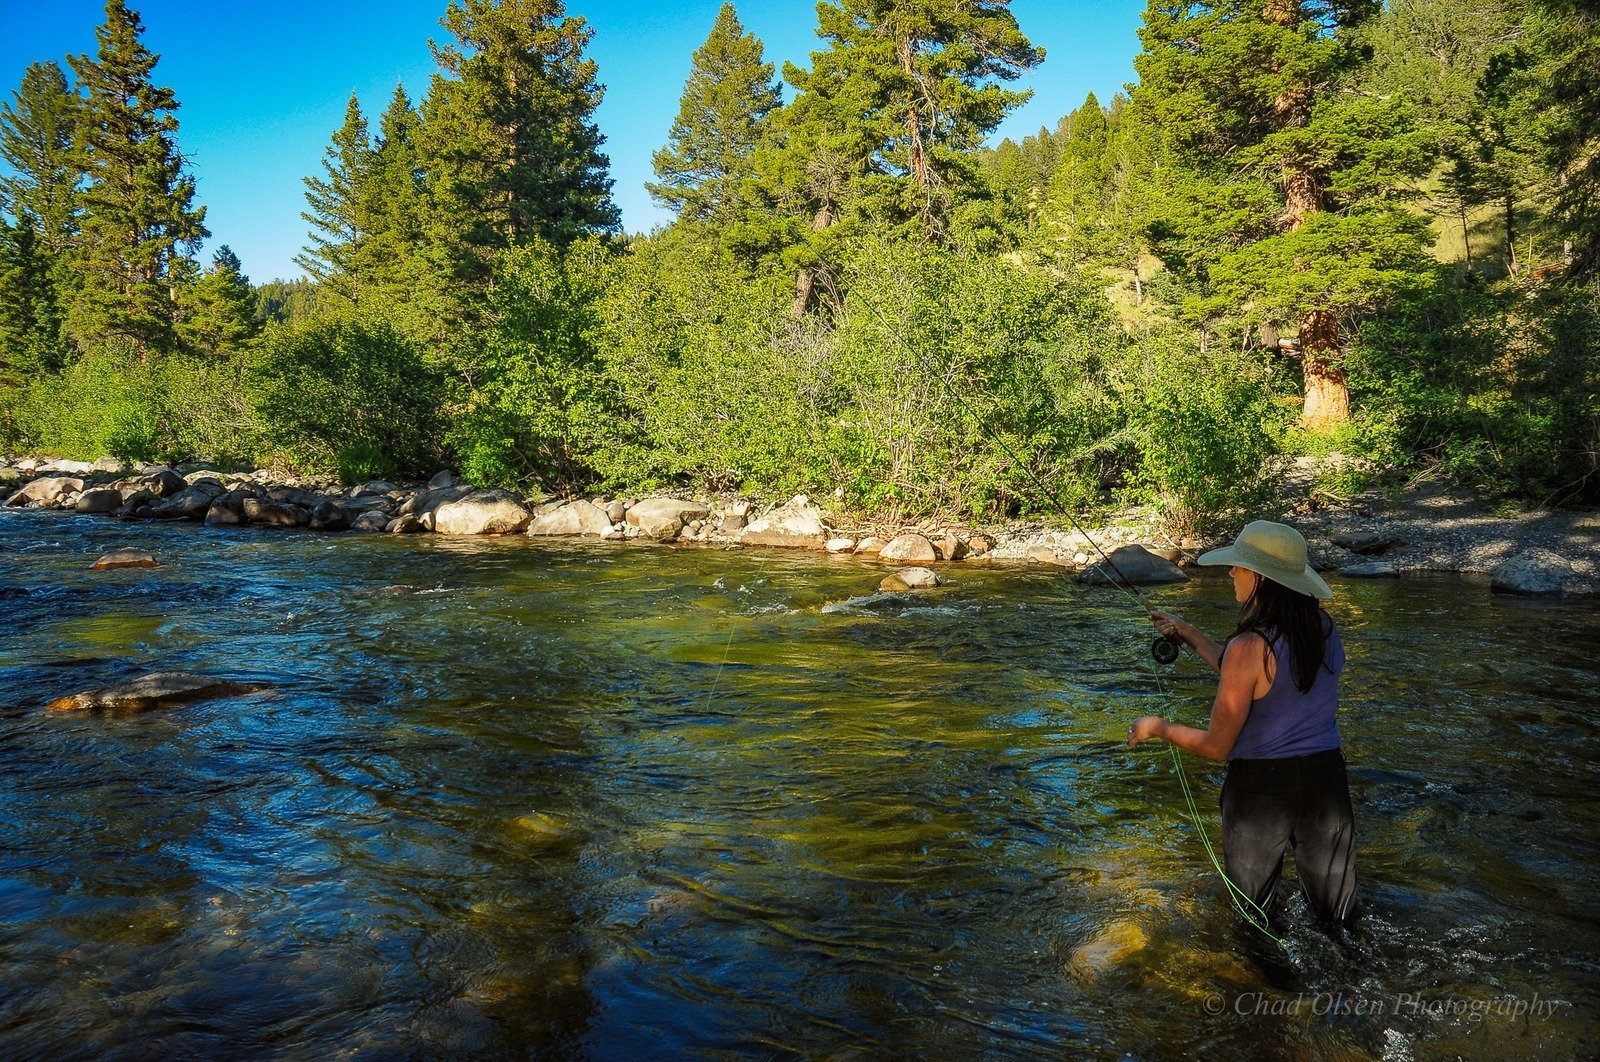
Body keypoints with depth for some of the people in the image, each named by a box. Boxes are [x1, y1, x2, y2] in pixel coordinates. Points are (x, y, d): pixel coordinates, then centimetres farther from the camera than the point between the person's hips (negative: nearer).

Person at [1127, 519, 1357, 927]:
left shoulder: (1249, 647, -22)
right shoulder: (1324, 629, -2)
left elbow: (1217, 747, -13)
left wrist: (1157, 727, 2)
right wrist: (1187, 633, 18)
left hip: (1262, 786, -5)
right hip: (1325, 777, 6)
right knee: (1338, 917, 20)